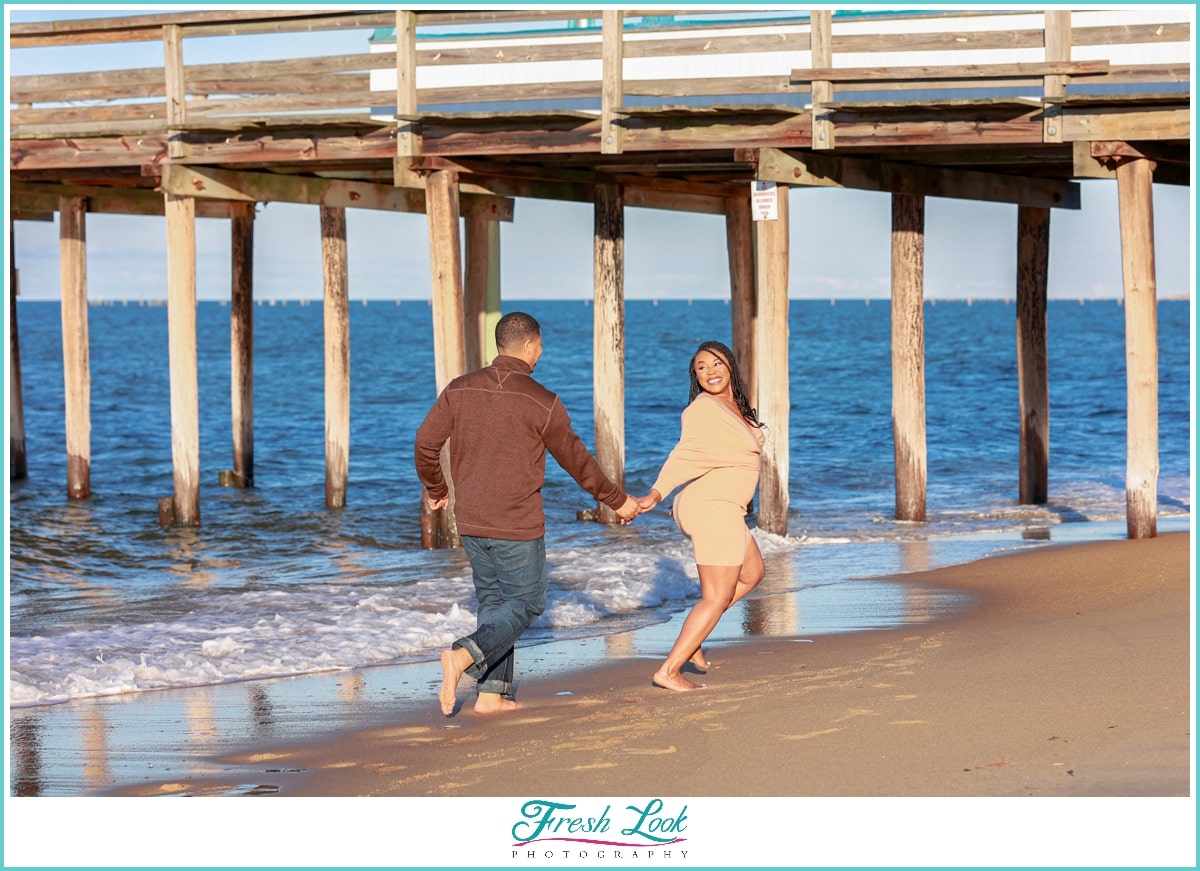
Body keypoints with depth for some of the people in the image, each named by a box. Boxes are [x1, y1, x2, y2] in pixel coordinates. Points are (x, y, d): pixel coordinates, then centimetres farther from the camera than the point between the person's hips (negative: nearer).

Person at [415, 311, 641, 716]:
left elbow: (425, 444, 3)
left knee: (493, 601, 17)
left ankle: (492, 693, 12)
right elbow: (577, 461, -1)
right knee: (526, 603, 7)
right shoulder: (542, 403, -11)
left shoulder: (460, 390, 0)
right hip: (517, 526, -5)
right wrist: (618, 501, 13)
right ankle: (465, 655, -16)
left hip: (471, 521, 5)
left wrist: (435, 490, 22)